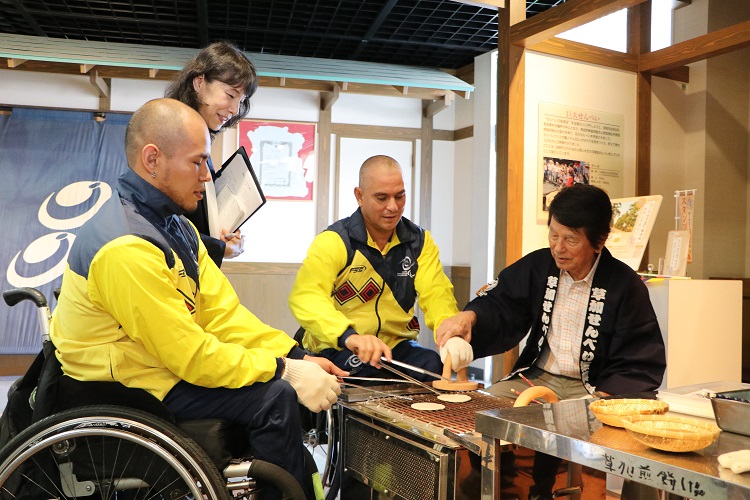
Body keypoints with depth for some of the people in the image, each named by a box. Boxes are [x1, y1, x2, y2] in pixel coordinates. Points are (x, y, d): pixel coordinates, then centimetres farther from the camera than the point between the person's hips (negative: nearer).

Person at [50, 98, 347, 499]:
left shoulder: (174, 223, 7)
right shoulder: (126, 247, -26)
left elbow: (222, 311, 1)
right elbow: (189, 354, -25)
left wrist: (295, 357, -8)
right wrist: (285, 371, -20)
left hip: (168, 360, 10)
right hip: (124, 390, -9)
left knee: (285, 380, 3)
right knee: (275, 399, -19)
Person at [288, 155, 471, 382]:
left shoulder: (420, 241, 6)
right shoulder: (333, 241, -9)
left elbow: (436, 294, -7)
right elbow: (305, 297, -23)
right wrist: (349, 336, -43)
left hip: (397, 346, 4)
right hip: (337, 349, -3)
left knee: (434, 366, -25)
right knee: (367, 371, -34)